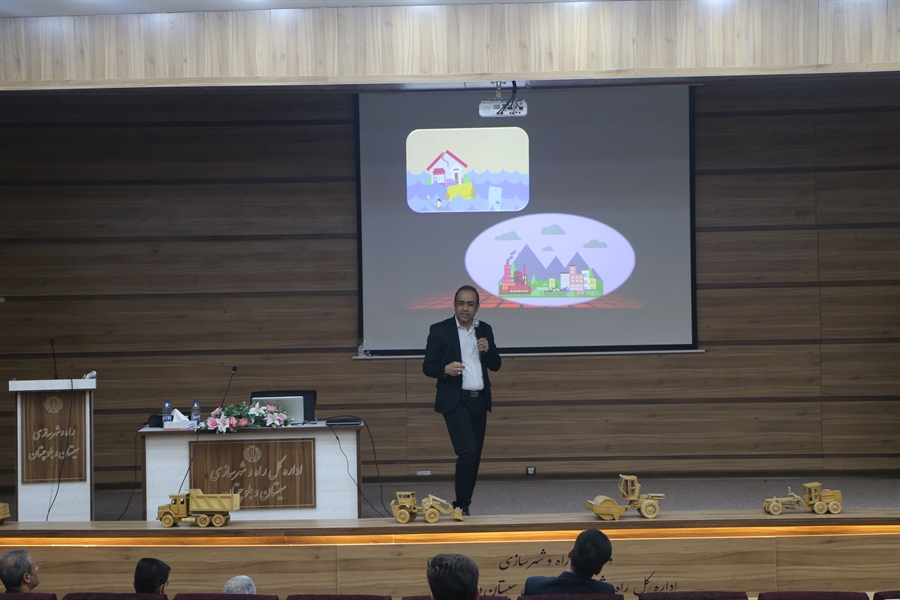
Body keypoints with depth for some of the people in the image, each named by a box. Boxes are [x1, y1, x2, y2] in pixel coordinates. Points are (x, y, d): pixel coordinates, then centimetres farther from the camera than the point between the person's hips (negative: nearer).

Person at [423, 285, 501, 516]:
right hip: (455, 401, -5)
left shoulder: (485, 330, 10)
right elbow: (427, 366, -4)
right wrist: (445, 369, -24)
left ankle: (463, 504, 16)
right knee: (468, 452, -15)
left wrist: (488, 349, -9)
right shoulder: (439, 330, -3)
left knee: (475, 455, 6)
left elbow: (495, 365, 11)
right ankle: (461, 506, -5)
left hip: (480, 400, 5)